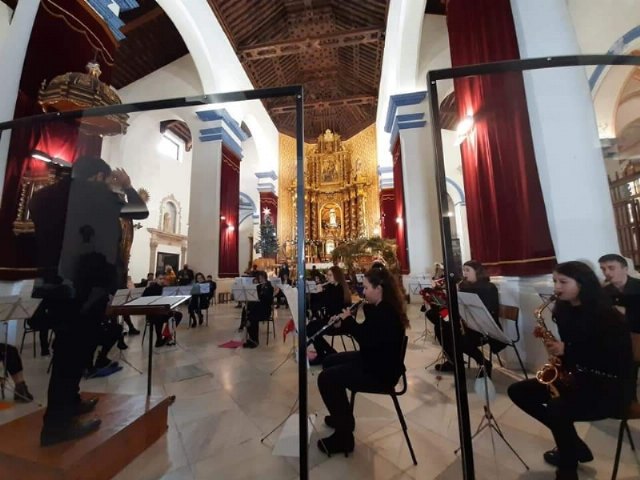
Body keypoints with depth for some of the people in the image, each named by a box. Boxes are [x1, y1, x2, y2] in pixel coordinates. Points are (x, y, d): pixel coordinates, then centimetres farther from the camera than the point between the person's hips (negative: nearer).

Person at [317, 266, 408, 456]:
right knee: (329, 362, 17)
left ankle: (343, 437, 1)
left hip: (381, 371, -10)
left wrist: (348, 320, -18)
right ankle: (342, 416, 30)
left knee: (325, 378, -14)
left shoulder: (386, 312, -26)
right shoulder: (380, 308, 5)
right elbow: (367, 333, 12)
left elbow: (366, 339, -30)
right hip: (373, 360, 11)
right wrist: (343, 323, -2)